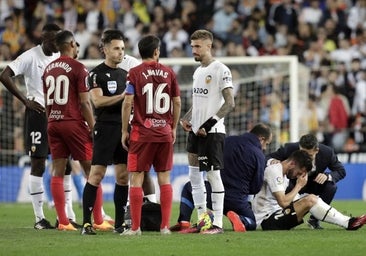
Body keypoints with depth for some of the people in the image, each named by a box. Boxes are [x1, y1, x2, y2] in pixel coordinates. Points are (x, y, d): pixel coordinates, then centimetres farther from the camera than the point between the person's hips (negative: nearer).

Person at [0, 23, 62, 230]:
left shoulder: (60, 57, 8)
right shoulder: (31, 57, -10)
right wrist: (26, 101, -15)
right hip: (38, 114, -6)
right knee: (38, 165, -2)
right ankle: (39, 217, 2)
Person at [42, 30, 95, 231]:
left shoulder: (48, 69, 10)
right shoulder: (78, 68, -9)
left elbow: (47, 102, 15)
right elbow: (85, 103, -12)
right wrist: (93, 127, -7)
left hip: (54, 123, 6)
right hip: (74, 123, -6)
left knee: (57, 171, 4)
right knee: (91, 171, 1)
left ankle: (62, 221, 1)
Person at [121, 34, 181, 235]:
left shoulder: (135, 73, -4)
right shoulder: (169, 73, 4)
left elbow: (128, 103, -9)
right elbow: (177, 102, 7)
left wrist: (124, 131, -1)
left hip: (142, 133, -3)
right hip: (165, 132, 3)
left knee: (136, 179, 0)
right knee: (164, 179, 7)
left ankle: (135, 227, -2)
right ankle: (165, 226, 6)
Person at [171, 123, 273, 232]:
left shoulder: (227, 141, 3)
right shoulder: (259, 156, -5)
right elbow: (255, 187, -2)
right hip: (237, 201, -2)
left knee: (188, 188, 30)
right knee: (251, 224, 23)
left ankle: (183, 222, 8)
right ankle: (238, 219, -14)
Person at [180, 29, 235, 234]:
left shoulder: (220, 70, -10)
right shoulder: (198, 71, 16)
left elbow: (230, 103, -15)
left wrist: (209, 124, -20)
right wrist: (186, 119, 8)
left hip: (212, 132, -9)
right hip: (196, 131, 9)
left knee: (213, 175, -6)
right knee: (194, 175, 8)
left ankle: (218, 223, -2)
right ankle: (202, 221, 14)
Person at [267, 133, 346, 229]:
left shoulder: (327, 152, -26)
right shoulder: (289, 149, -29)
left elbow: (341, 171, -15)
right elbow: (268, 157, -17)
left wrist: (327, 176, -37)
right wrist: (271, 161, -43)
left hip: (314, 183, 1)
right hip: (293, 183, -1)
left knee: (331, 187, -29)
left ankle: (314, 219, -6)